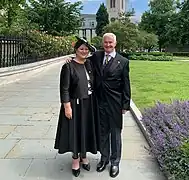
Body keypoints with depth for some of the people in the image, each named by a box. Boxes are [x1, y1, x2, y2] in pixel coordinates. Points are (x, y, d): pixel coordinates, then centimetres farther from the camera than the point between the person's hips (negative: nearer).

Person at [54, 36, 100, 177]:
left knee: (87, 130, 15)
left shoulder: (89, 64, 5)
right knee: (76, 130, 7)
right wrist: (67, 107, -16)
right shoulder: (68, 66, -12)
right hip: (75, 104, -5)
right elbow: (64, 89, -13)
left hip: (89, 103, 5)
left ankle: (84, 156, 34)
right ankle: (75, 159, 26)